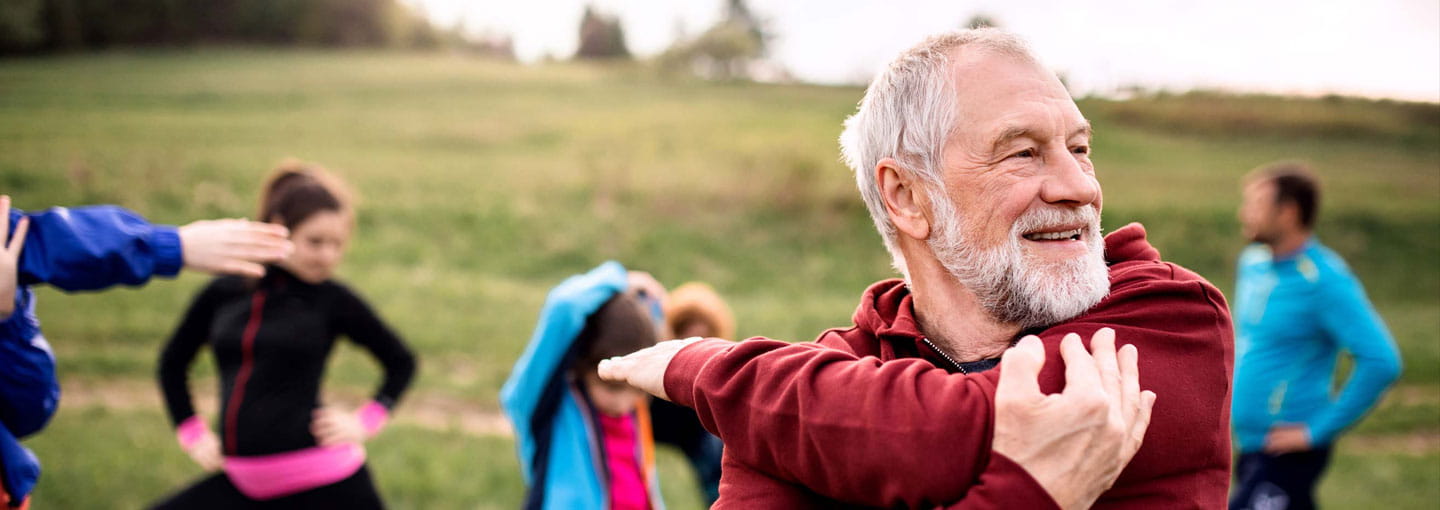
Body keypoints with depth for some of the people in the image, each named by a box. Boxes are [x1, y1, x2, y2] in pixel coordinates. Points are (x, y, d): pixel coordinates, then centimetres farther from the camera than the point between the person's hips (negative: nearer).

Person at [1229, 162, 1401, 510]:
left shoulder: (1324, 281, -18)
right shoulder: (1252, 263, 7)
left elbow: (1382, 362, -24)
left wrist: (1319, 430, -21)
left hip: (1289, 453, -8)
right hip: (1252, 444, 8)